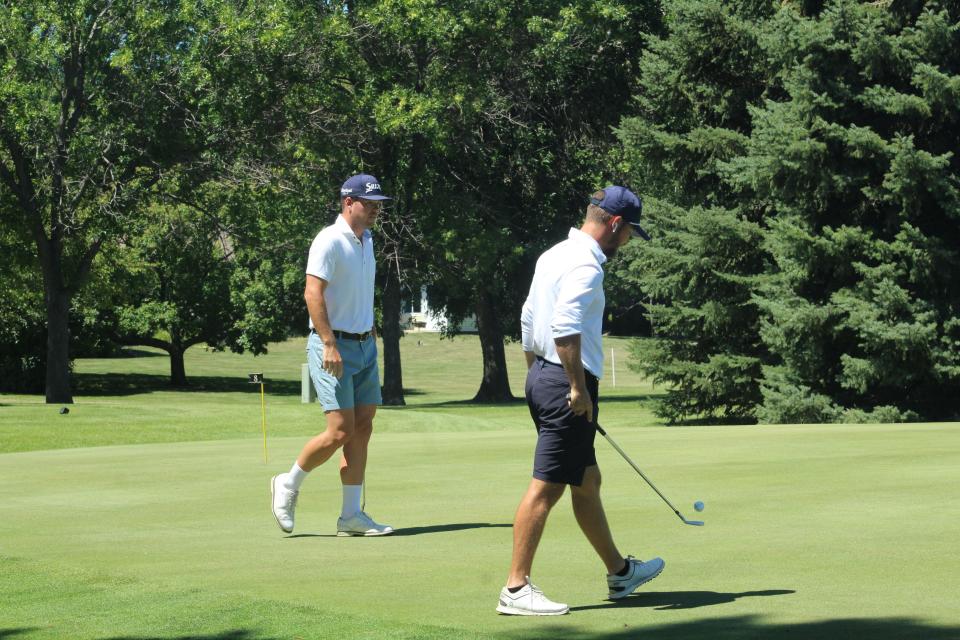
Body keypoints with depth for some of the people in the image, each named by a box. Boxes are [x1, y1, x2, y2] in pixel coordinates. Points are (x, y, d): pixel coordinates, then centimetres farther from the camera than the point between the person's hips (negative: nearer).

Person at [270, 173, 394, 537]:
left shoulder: (366, 240, 14)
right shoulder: (330, 241, -13)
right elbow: (313, 293, -20)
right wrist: (329, 344, -26)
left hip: (364, 344, 8)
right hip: (333, 346, -8)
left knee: (362, 429, 3)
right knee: (340, 431, -11)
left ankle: (351, 515, 6)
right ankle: (288, 485, 10)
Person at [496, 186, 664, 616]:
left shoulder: (554, 255, 15)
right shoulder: (586, 264, -16)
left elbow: (528, 319, 21)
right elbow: (566, 327, -27)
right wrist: (578, 387, -22)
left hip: (542, 376, 11)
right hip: (566, 382, -11)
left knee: (587, 480, 19)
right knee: (546, 487, -7)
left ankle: (619, 572, 31)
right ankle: (515, 589, -5)